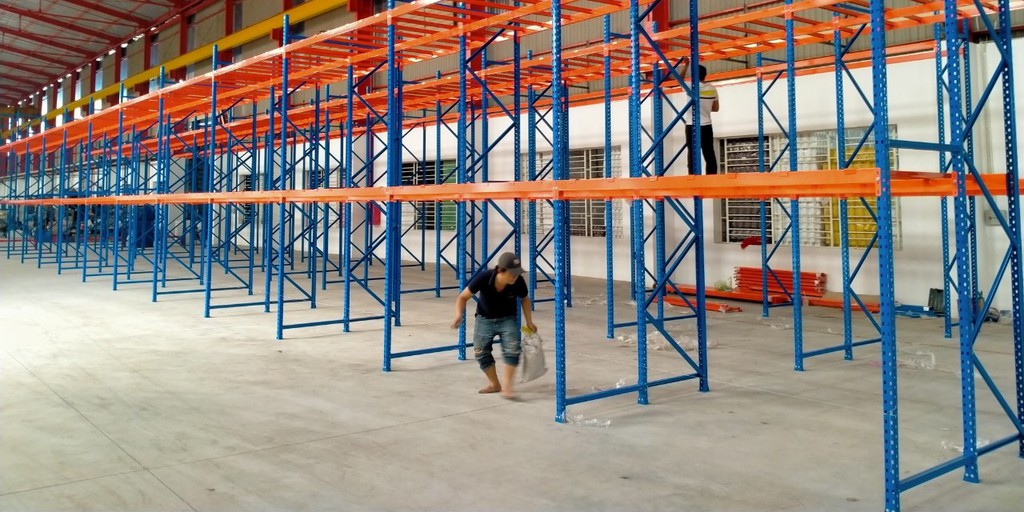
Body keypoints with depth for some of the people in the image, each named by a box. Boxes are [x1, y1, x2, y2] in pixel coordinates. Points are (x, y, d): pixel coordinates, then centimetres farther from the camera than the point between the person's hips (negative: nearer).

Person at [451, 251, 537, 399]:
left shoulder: (518, 282, -26)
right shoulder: (484, 278, -31)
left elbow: (524, 299, -1)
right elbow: (463, 297, -20)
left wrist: (529, 322, 0)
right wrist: (459, 315, -36)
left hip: (507, 319, 0)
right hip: (485, 319, 1)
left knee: (512, 349, -20)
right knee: (480, 351, 2)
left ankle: (506, 386, -12)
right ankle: (494, 384, 22)